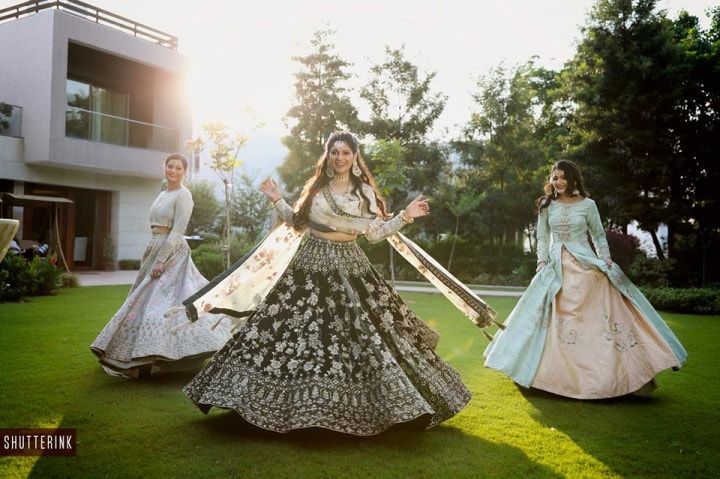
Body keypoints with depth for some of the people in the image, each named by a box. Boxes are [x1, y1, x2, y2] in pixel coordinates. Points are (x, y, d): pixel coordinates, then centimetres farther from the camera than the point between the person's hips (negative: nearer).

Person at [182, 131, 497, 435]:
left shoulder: (365, 192, 4)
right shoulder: (315, 186, 7)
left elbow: (375, 233, 0)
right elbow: (298, 223, 11)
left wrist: (405, 216, -8)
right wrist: (277, 201, 5)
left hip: (349, 267, 0)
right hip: (311, 263, 1)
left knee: (361, 332, -4)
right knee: (299, 331, -3)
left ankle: (356, 402, 10)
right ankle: (298, 401, 10)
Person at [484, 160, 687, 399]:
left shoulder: (587, 205, 3)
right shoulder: (546, 206, 8)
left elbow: (599, 236, 10)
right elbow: (542, 238, 13)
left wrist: (606, 259, -1)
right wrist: (542, 260, 0)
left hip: (585, 266, -2)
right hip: (556, 268, 2)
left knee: (602, 314, -6)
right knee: (555, 319, 1)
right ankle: (560, 374, 11)